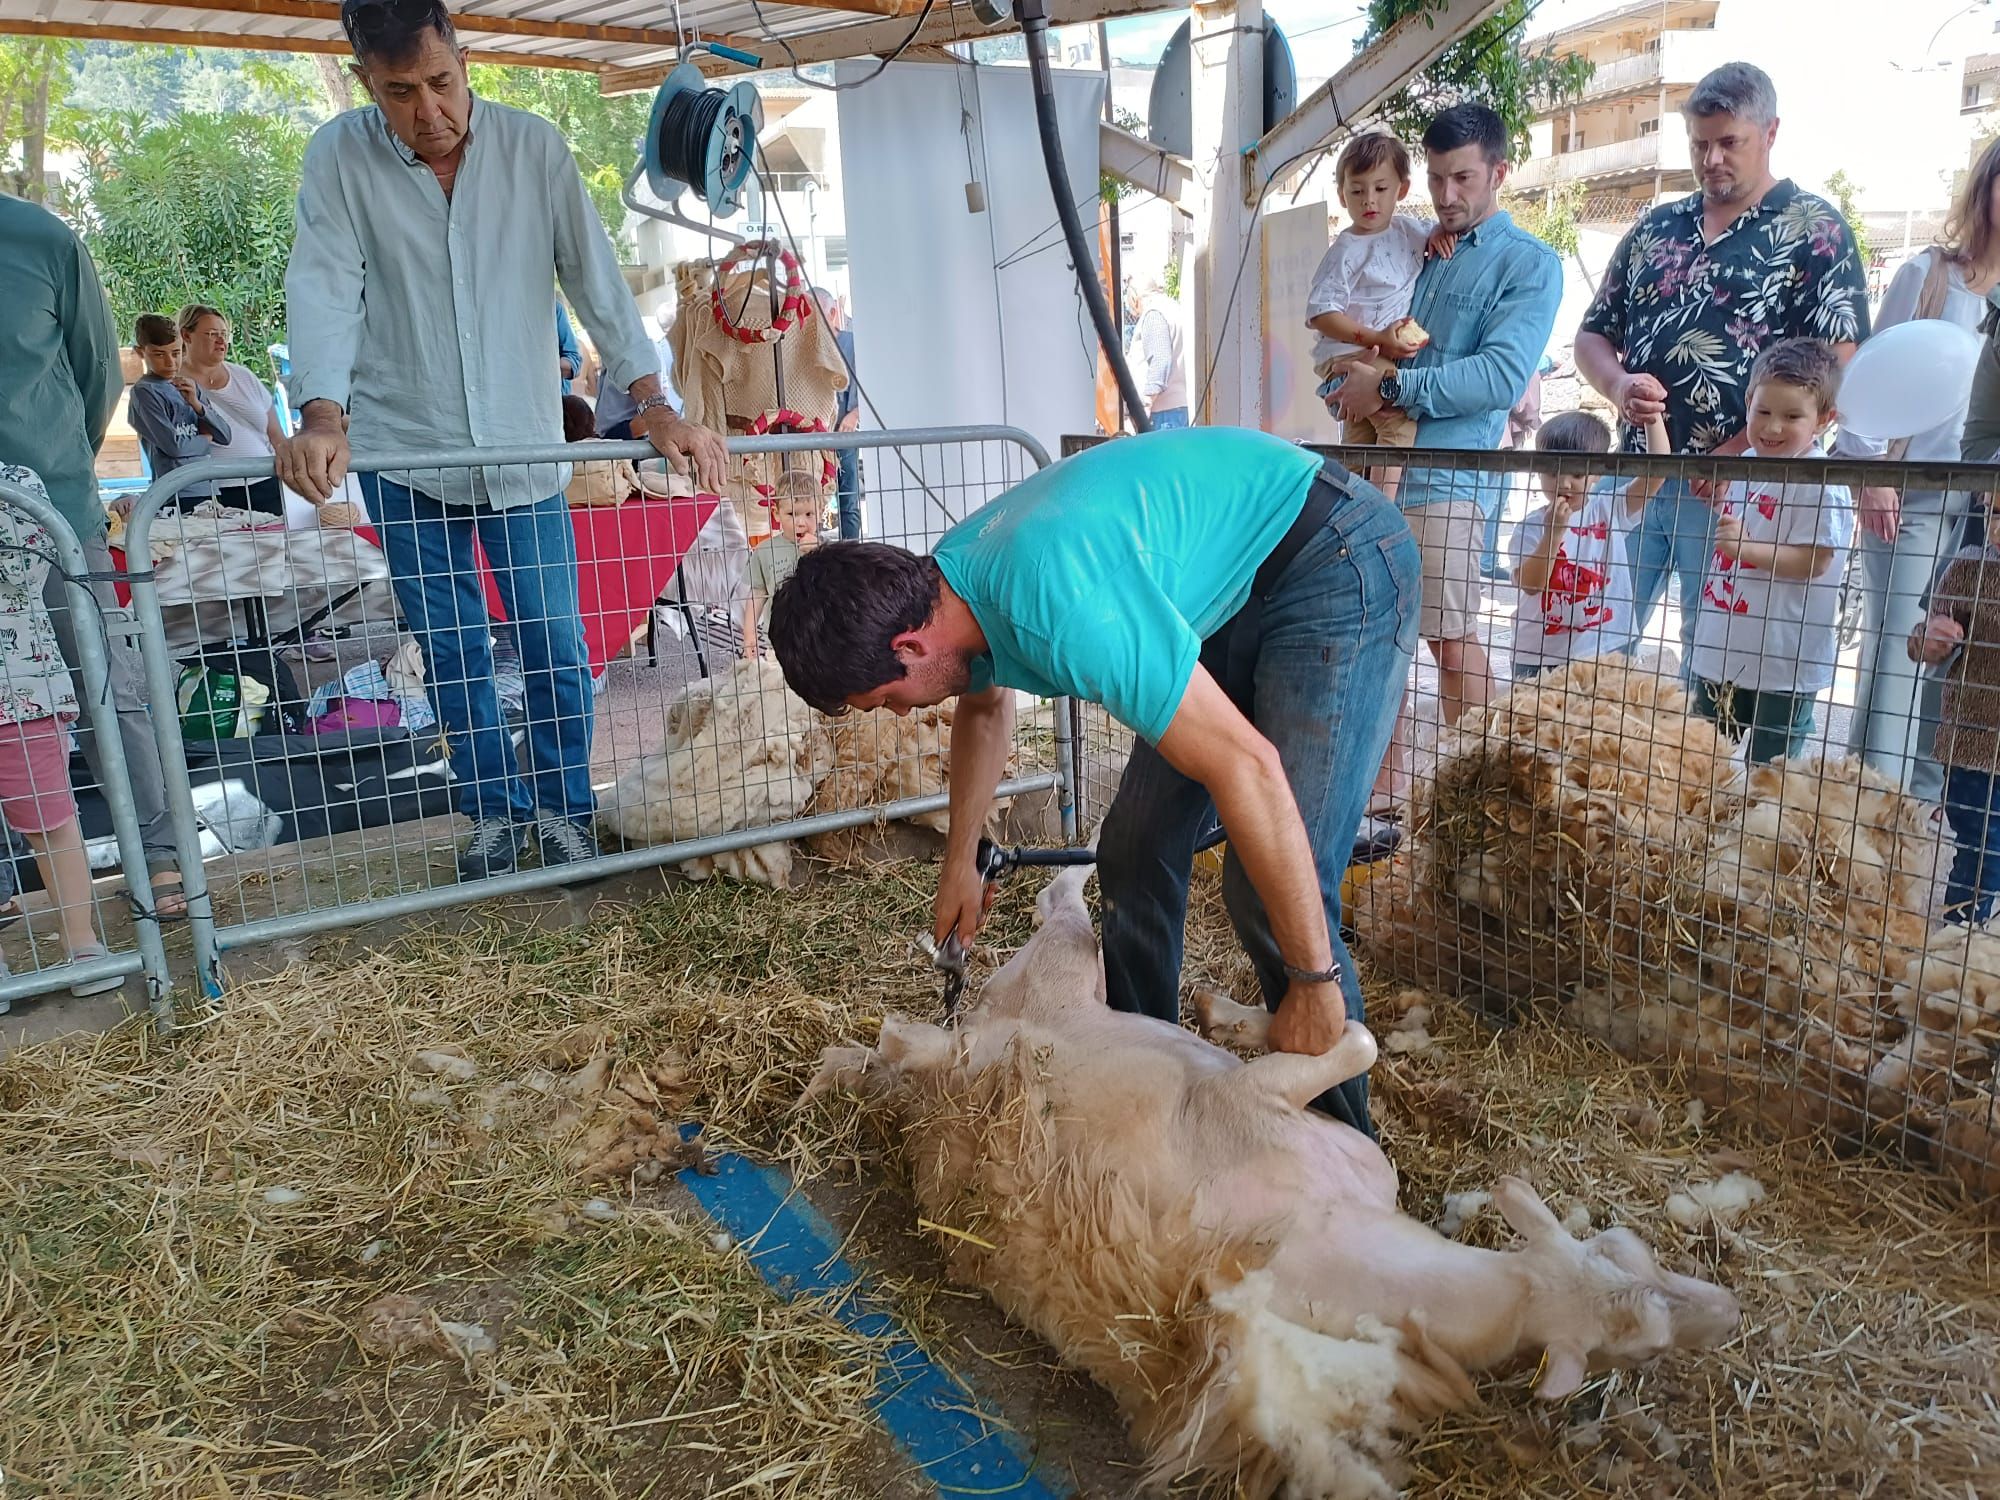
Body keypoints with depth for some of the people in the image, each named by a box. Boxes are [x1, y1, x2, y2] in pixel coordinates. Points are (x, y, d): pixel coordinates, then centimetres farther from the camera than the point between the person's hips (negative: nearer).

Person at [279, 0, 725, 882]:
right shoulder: (340, 157, -5)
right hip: (405, 453, 0)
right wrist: (322, 418, -32)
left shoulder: (533, 147, -4)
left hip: (526, 448, 0)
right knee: (451, 649, 8)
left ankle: (563, 809, 21)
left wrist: (652, 404, -18)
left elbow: (595, 278, -7)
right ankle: (494, 810, 24)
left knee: (556, 643, 3)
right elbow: (324, 288, -15)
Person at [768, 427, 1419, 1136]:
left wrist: (1315, 980, -27)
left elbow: (1246, 769, -35)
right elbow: (985, 707, 18)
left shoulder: (1058, 609, -36)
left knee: (1271, 892, -15)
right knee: (1133, 854, 8)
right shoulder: (950, 575, -5)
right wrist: (959, 864, 25)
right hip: (1235, 591, 9)